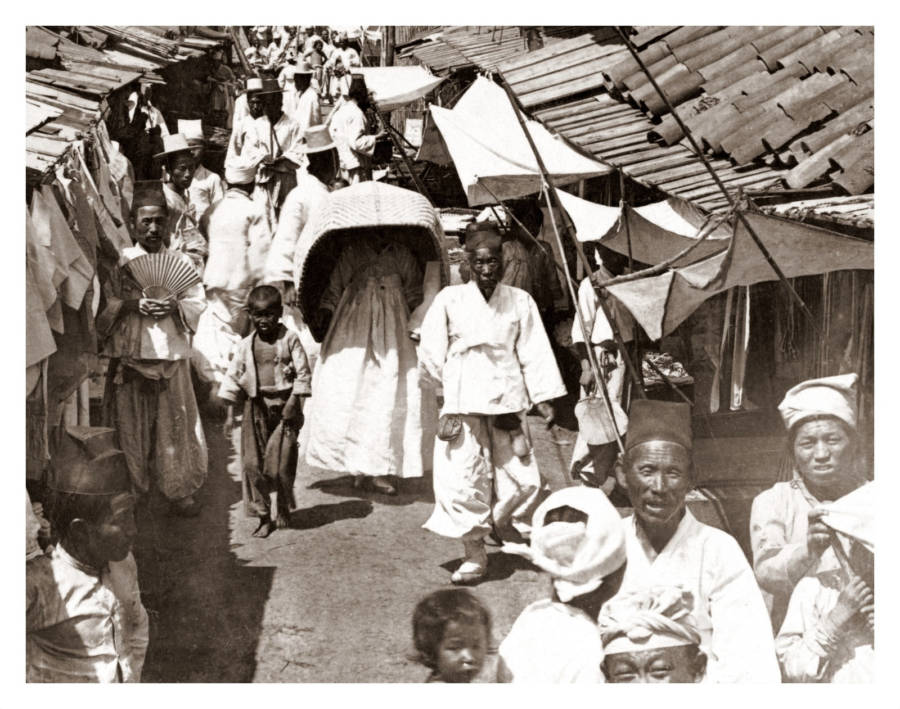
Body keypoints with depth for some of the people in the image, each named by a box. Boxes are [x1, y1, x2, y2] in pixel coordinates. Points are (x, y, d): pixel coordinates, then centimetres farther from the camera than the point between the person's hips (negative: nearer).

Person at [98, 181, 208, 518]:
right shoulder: (119, 263, 4)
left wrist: (175, 306, -15)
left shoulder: (181, 262, 7)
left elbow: (197, 303, 5)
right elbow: (102, 310, 1)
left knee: (177, 424, 3)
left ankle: (180, 490, 13)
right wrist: (130, 305, -16)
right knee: (132, 425, 3)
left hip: (171, 355, 1)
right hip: (130, 356, -1)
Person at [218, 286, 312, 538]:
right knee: (252, 464, 0)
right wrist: (230, 414, 5)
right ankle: (264, 517, 11)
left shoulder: (290, 339, -3)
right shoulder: (245, 345, 5)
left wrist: (293, 402, -12)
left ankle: (283, 509, 20)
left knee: (281, 464, -5)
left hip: (284, 406, -3)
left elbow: (303, 373, -4)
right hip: (256, 407, 3)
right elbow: (233, 378, 8)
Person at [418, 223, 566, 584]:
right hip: (462, 402, -1)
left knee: (520, 477, 4)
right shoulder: (450, 299, 1)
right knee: (462, 477, -4)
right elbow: (430, 351, 7)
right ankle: (474, 554, 8)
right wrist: (445, 388, 11)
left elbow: (534, 352, 7)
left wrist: (544, 398, 3)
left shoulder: (520, 301, 6)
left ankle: (508, 528, 32)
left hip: (507, 401, 2)